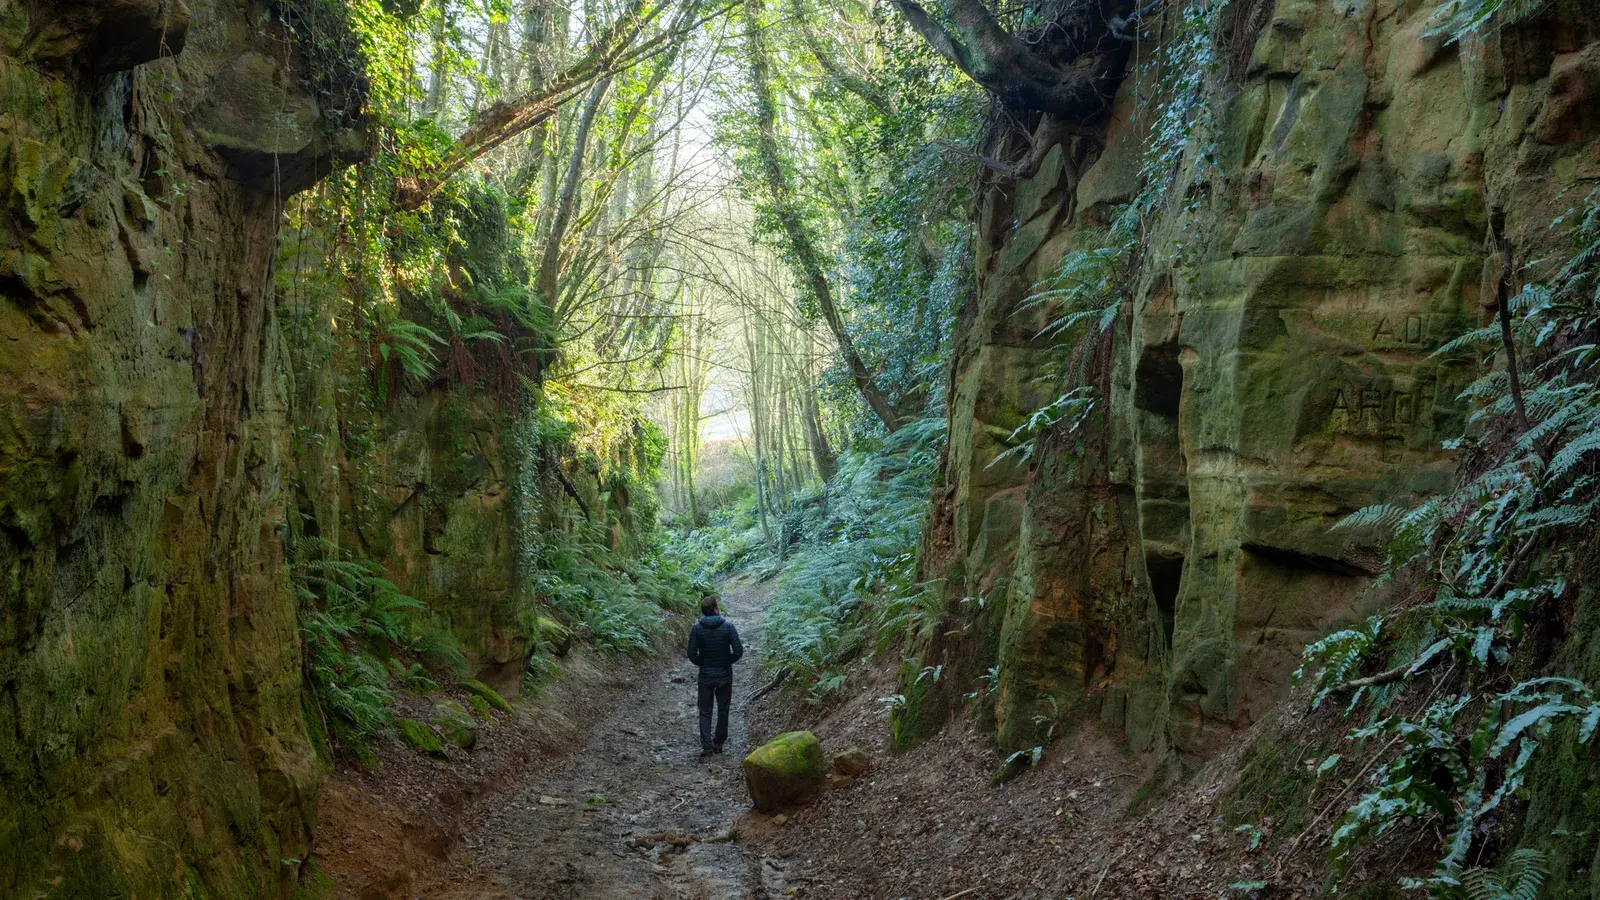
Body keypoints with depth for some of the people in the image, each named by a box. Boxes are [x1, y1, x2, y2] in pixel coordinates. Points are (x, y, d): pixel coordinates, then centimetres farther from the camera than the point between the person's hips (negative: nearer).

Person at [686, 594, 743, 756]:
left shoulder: (697, 628, -8)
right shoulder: (728, 626, -10)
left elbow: (692, 654, -7)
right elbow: (738, 650, -11)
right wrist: (728, 662, 7)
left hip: (705, 676, 0)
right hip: (725, 675, 0)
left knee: (705, 711, 8)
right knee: (723, 710, 15)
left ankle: (706, 746, -1)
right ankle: (719, 743, 21)